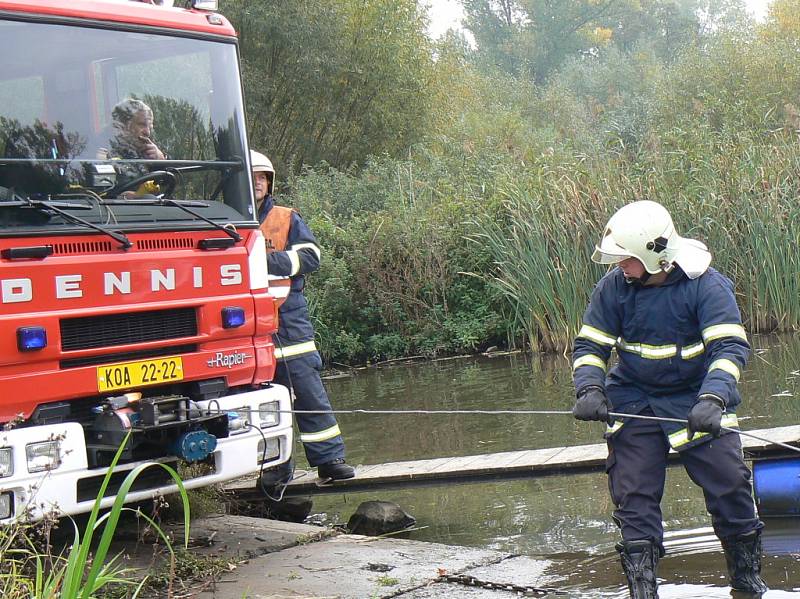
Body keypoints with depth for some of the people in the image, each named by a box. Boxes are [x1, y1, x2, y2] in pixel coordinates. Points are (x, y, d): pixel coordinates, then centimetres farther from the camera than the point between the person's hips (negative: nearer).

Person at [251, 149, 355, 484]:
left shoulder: (288, 219, 9)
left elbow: (310, 257, -3)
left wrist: (268, 260, -15)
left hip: (289, 316, 0)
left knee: (309, 389, -2)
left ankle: (329, 458, 3)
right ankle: (276, 466, 13)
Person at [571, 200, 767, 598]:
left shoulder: (706, 285, -18)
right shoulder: (614, 286, -9)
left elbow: (730, 347, -24)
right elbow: (590, 344, -1)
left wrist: (712, 400, -39)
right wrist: (590, 390, -20)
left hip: (697, 398, -2)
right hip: (634, 400, 2)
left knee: (729, 481, -3)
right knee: (634, 491, -2)